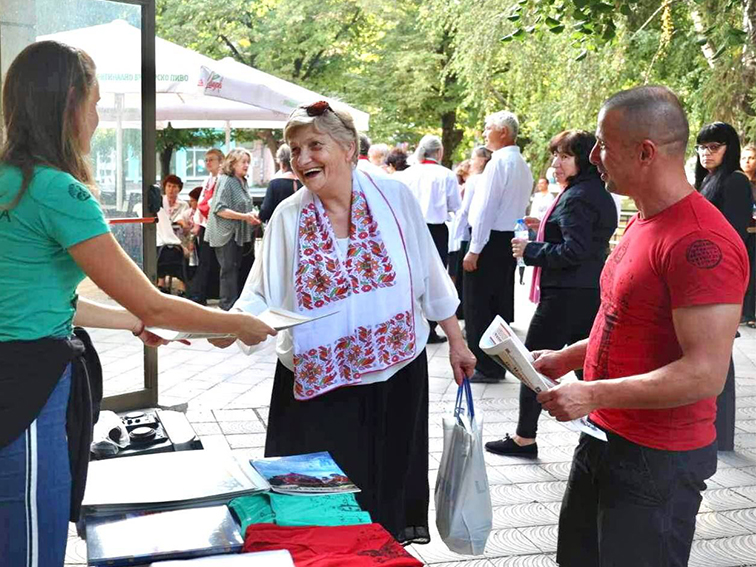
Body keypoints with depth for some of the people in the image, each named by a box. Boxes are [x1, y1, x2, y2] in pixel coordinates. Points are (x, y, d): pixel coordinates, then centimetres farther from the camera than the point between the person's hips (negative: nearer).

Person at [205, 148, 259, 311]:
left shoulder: (243, 182, 11)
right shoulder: (226, 181, -13)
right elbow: (220, 209, -21)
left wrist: (251, 215, 5)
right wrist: (244, 217, -24)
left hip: (238, 233, 8)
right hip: (226, 234, -8)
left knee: (236, 268, 11)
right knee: (229, 269, -6)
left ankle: (233, 303, 19)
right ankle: (228, 306, -2)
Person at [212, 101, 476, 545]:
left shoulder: (394, 198, -4)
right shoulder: (288, 218, -2)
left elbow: (430, 277, 3)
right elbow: (263, 295, -4)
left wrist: (456, 341, 6)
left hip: (395, 372, 0)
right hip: (317, 382, 0)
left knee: (387, 485, 11)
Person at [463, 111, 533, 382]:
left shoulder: (499, 161, -14)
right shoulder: (522, 165, 14)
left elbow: (486, 209, -18)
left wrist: (474, 250, -16)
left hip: (490, 240, -9)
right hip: (510, 239, 9)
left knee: (478, 307, -2)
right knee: (500, 304, 14)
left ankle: (484, 367, 1)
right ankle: (497, 364, 21)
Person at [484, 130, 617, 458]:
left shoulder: (577, 197, -16)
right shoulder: (600, 194, 14)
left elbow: (574, 251, -22)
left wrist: (530, 251, -13)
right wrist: (545, 228, 16)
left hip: (566, 295, -10)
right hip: (591, 293, 10)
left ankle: (524, 439, 9)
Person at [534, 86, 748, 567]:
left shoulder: (700, 242, -24)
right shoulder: (643, 221, 9)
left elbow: (706, 373, -27)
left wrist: (594, 394, -25)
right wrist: (567, 358, 9)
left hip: (658, 460, -9)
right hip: (605, 436, 9)